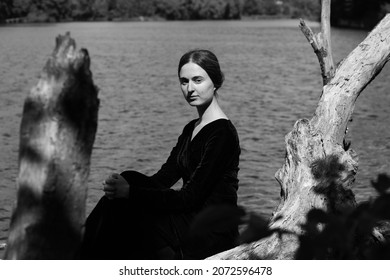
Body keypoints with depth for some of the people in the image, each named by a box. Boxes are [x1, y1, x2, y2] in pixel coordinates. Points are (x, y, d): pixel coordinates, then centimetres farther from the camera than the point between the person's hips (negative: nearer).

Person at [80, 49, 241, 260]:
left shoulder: (222, 133, -14)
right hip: (193, 223, 8)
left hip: (213, 232, -8)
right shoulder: (191, 129, 15)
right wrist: (124, 182, -9)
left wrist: (131, 192, -21)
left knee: (117, 211, -19)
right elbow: (162, 179, 9)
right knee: (114, 204, -10)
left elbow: (189, 197, -19)